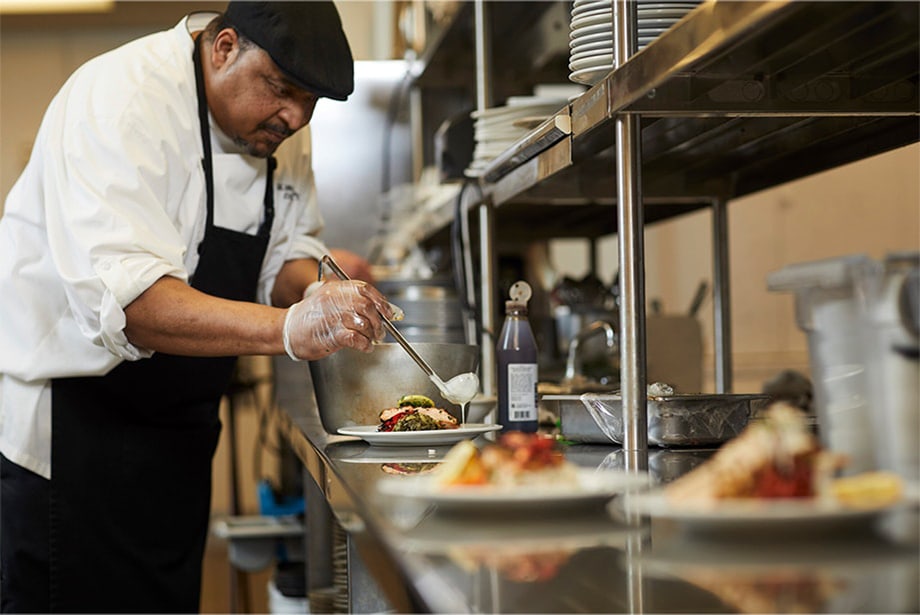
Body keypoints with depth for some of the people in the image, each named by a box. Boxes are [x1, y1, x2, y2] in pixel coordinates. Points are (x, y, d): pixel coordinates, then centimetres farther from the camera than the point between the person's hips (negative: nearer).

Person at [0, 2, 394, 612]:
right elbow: (125, 296, -37)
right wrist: (290, 327, -47)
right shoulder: (123, 100, -23)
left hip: (174, 438, 9)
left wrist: (320, 287, -15)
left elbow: (280, 259, 10)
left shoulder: (255, 124, 5)